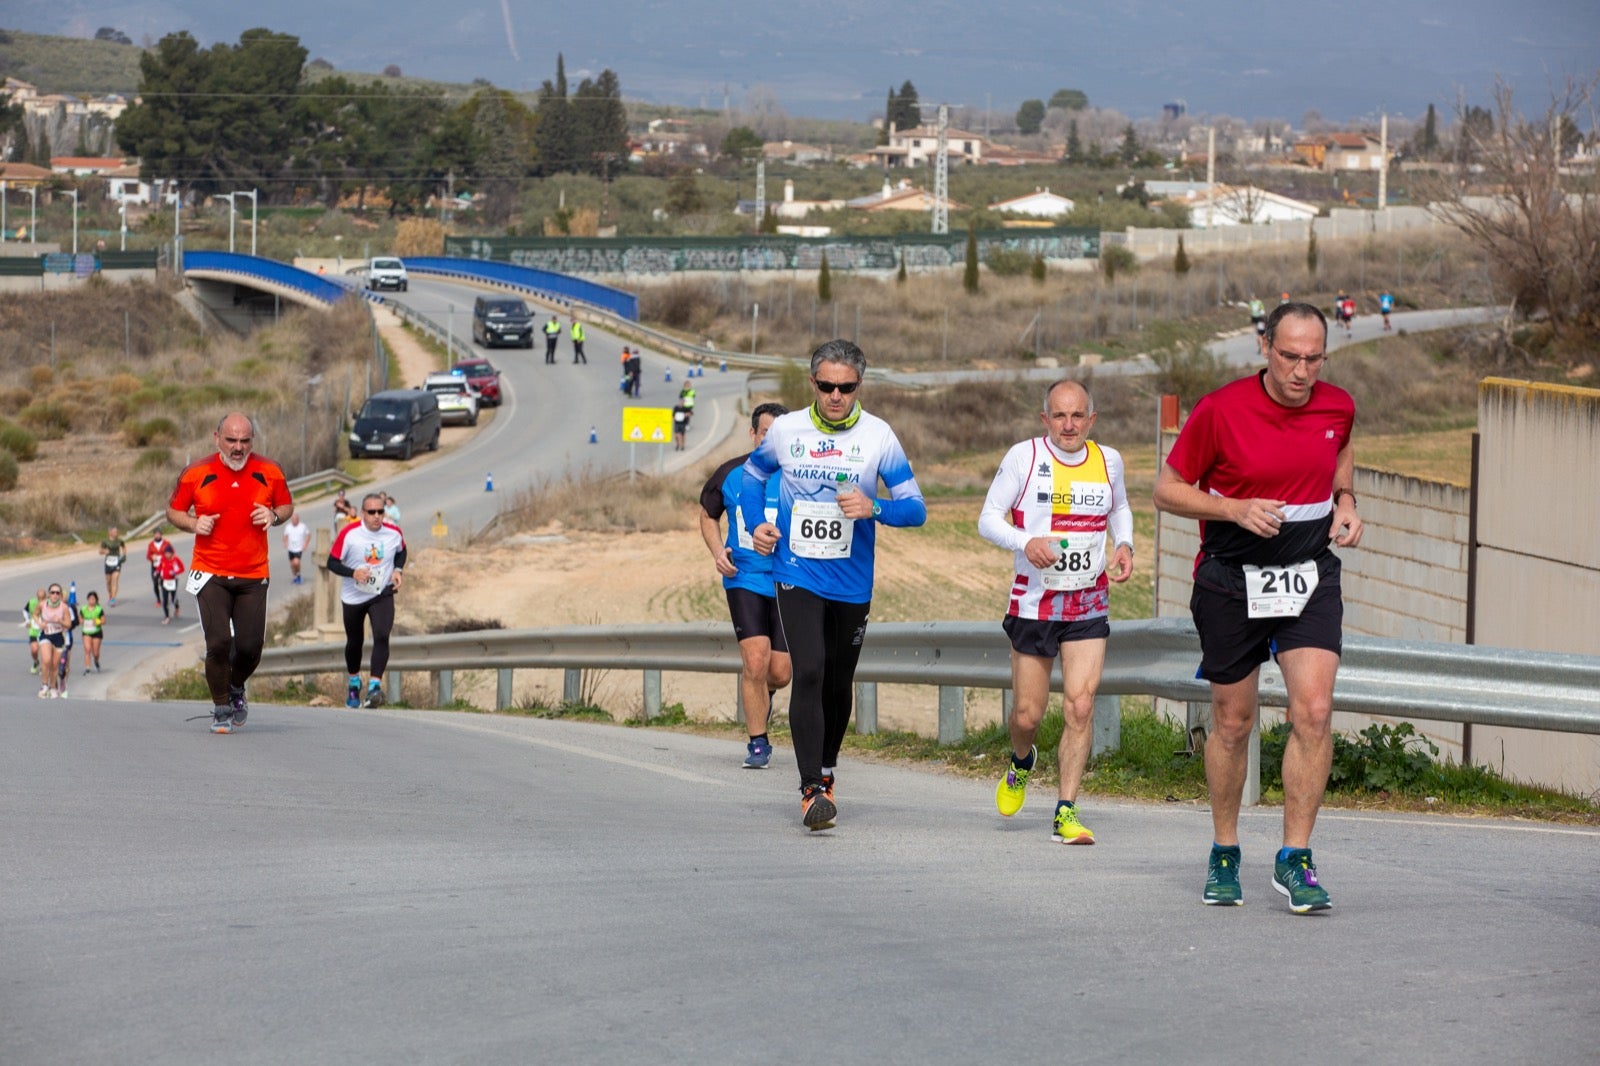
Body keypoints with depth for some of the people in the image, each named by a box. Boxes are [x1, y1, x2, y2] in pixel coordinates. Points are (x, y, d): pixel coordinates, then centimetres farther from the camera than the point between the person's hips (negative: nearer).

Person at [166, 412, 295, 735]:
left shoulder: (269, 473, 1)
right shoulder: (196, 474, -2)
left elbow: (287, 505, 15)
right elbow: (173, 510, 9)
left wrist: (274, 516, -8)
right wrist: (193, 524, -11)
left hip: (253, 577, 2)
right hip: (210, 574, -2)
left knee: (250, 645, -3)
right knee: (218, 642, -13)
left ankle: (236, 689, 30)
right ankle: (221, 708, 8)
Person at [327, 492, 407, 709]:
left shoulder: (394, 533, -6)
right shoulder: (349, 533, -15)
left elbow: (401, 551, 16)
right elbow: (332, 562, -11)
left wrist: (398, 570, -2)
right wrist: (353, 572, -28)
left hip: (382, 595, 0)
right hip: (353, 597, 0)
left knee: (382, 636, -23)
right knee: (354, 642, 13)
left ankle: (375, 685, -27)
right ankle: (354, 682, 39)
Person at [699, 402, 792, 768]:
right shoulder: (730, 474, 1)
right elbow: (708, 515, 17)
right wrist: (718, 551, 0)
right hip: (745, 579, 0)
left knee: (780, 673, 0)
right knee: (755, 659, -14)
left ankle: (758, 692, 39)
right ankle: (757, 743, 0)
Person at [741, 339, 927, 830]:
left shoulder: (878, 436, -5)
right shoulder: (786, 430, -1)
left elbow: (915, 508, -4)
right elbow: (752, 474, 19)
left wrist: (874, 508, -24)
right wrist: (756, 524, 2)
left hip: (852, 582, 1)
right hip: (797, 576, -1)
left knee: (838, 683, 13)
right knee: (809, 672, -17)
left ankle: (826, 772, 35)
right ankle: (811, 789, -20)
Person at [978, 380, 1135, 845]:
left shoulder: (1108, 460, 3)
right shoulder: (1024, 457, -7)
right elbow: (988, 519, -6)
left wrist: (1124, 545, 3)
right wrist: (1025, 542, -25)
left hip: (1089, 606, 2)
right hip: (1034, 602, -2)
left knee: (1080, 706, -11)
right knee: (1027, 714, 4)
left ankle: (1066, 812, -5)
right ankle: (1021, 763, 40)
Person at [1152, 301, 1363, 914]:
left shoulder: (1338, 408, -1)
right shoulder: (1220, 411, -13)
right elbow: (1168, 490, -6)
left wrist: (1345, 502, 6)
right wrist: (1236, 508, -20)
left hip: (1311, 577, 2)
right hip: (1231, 582, -2)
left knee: (1313, 712, -14)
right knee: (1233, 723, 8)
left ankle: (1294, 859, -6)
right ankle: (1224, 855, 26)